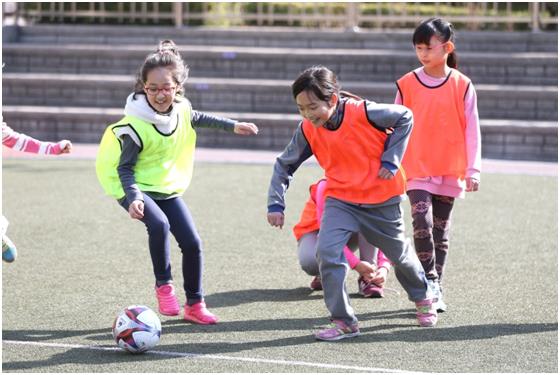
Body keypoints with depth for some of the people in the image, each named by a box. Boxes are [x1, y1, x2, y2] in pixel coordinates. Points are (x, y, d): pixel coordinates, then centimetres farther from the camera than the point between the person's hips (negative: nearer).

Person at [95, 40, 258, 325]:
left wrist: (233, 126, 18)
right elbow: (124, 167, -19)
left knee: (192, 243, -1)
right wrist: (133, 197, -34)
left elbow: (197, 119, 18)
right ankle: (163, 285, -13)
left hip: (168, 188, 6)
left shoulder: (181, 109, -8)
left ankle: (195, 304, 17)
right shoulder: (135, 126, -26)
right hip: (135, 188, -6)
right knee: (159, 224, -34)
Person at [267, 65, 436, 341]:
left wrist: (390, 160, -14)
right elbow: (285, 164, 1)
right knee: (327, 251, -21)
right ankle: (343, 321, -11)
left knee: (398, 253, 17)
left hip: (381, 197, -2)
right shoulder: (307, 130, -12)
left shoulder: (362, 112, -24)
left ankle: (422, 296, 49)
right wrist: (275, 204, -7)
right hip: (340, 199, 2)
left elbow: (404, 117, -10)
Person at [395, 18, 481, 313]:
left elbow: (471, 129, 0)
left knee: (440, 231, 8)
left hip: (450, 172, 1)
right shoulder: (407, 84, 0)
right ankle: (429, 281, -6)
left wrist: (472, 170, -4)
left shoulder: (462, 86, -1)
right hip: (417, 170, 0)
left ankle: (436, 289, 17)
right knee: (422, 224, -17)